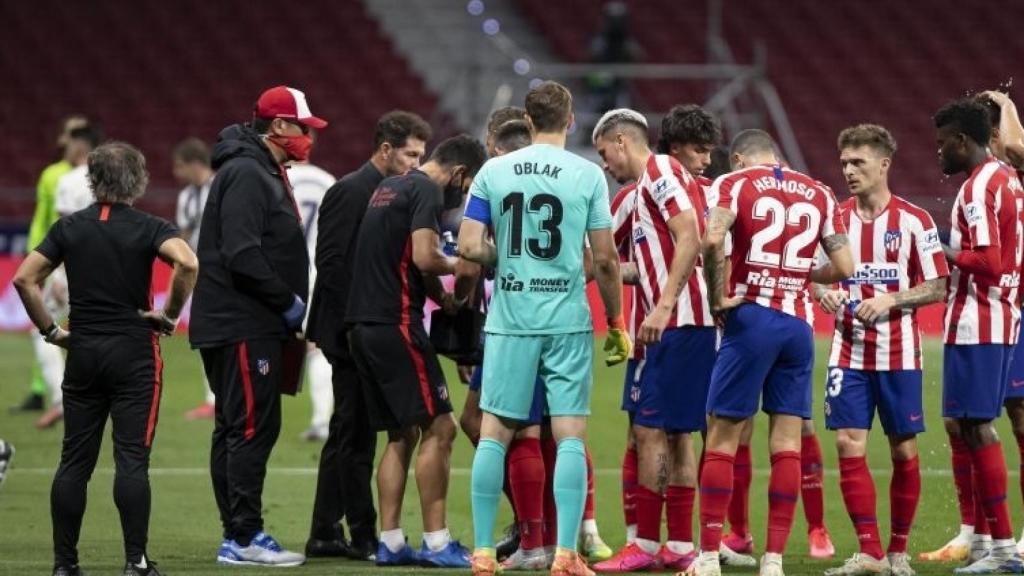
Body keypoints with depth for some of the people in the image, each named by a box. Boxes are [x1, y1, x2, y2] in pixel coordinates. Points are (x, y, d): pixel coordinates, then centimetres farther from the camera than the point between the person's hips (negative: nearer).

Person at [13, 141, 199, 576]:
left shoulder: (70, 227, 5)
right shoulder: (149, 229, -5)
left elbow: (24, 279, -1)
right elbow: (187, 263, -23)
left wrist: (49, 330, 6)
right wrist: (170, 314, -10)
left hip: (82, 354, 3)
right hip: (134, 353, -3)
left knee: (74, 459, 7)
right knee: (131, 458, -4)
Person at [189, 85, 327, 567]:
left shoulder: (263, 173, 19)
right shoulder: (246, 174, -14)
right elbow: (242, 256, -23)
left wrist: (288, 305, 12)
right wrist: (288, 301, -14)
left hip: (255, 325, 11)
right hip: (242, 325, -11)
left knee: (234, 430, 11)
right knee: (253, 427, -10)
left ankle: (237, 536, 16)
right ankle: (245, 538, -10)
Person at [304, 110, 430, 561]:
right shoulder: (351, 192, -12)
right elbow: (331, 263, -17)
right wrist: (350, 327, -19)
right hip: (352, 332, -10)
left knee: (347, 435, 12)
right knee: (356, 436, -5)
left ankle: (324, 534, 18)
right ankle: (363, 536, -2)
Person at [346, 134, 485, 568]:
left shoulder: (389, 188, 21)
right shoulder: (426, 191, -9)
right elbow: (424, 258, -20)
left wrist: (440, 295, 18)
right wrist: (459, 265, -1)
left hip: (363, 324, 10)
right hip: (395, 324, -10)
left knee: (401, 435, 13)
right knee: (438, 429, -6)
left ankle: (390, 542, 10)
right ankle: (436, 543, -8)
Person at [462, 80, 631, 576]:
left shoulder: (493, 172, 2)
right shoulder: (587, 175, -2)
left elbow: (469, 247, -2)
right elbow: (604, 259, -2)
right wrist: (616, 323, 8)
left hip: (509, 318, 1)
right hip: (568, 320, -1)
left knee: (494, 433, 7)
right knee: (570, 435, 1)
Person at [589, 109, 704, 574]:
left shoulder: (659, 172, -8)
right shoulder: (647, 185, 22)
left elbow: (690, 238, -19)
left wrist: (664, 306, -23)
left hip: (678, 323, -10)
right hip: (678, 324, 10)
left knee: (651, 431, -8)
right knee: (675, 434, 11)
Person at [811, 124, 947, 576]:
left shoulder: (913, 220, -3)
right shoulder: (835, 218, 6)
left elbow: (937, 287, -4)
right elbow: (816, 277, 14)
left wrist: (888, 301, -18)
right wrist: (824, 292, -10)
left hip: (898, 353, -2)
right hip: (849, 351, 2)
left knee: (903, 450, 3)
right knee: (848, 444, -8)